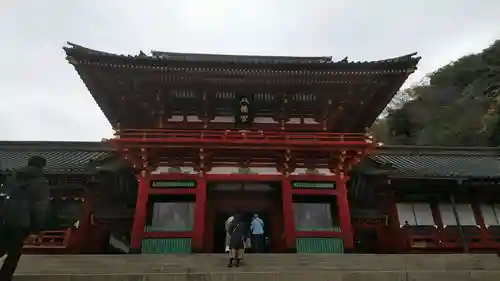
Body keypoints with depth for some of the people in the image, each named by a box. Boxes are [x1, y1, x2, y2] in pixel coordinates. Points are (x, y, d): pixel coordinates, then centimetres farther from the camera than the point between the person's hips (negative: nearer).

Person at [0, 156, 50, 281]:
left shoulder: (12, 177, 19)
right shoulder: (41, 183, 1)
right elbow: (40, 208, -8)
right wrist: (35, 230, -5)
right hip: (18, 223, -5)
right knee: (14, 255, 8)